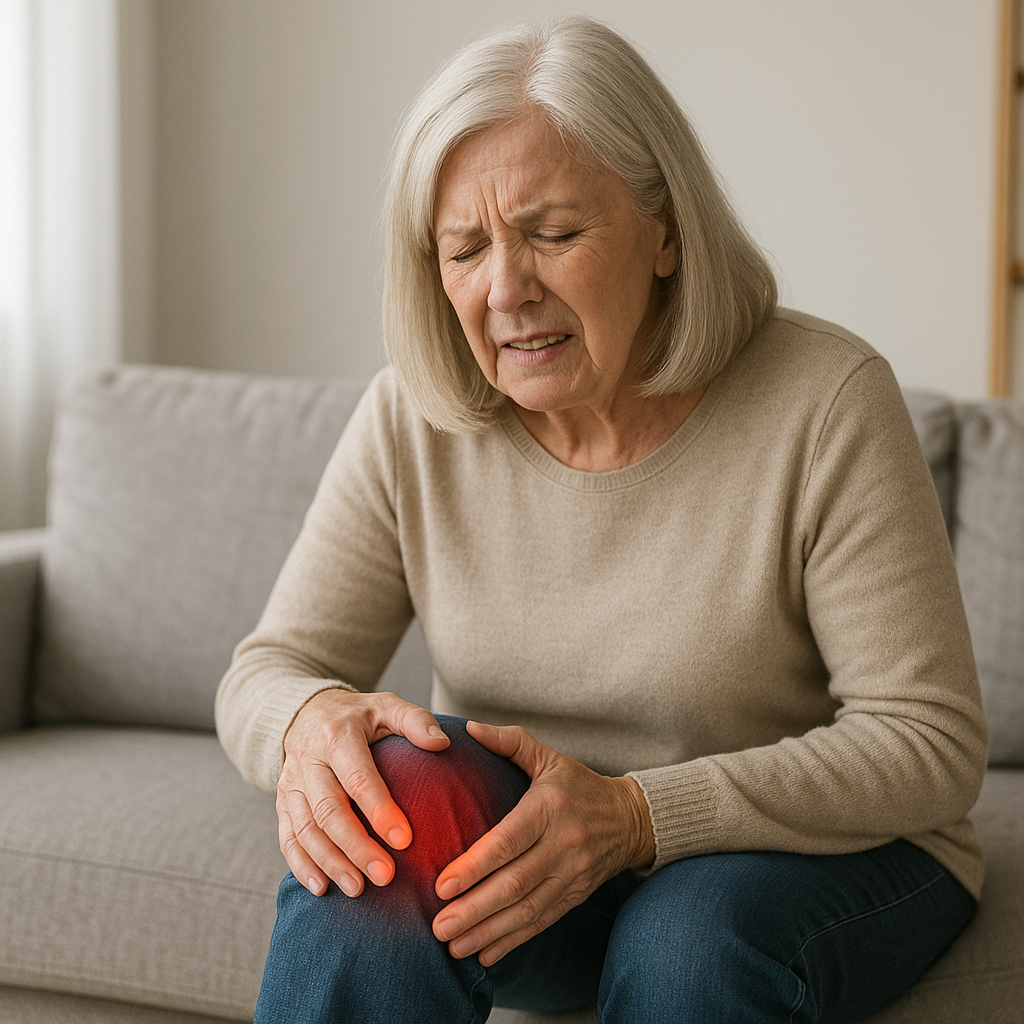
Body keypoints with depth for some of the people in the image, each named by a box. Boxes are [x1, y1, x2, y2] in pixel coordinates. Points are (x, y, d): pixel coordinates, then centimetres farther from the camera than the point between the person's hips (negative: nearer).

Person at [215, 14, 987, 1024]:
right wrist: (313, 718, -30)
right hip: (523, 830, 2)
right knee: (357, 883, -29)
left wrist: (640, 814, -31)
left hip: (820, 848, -1)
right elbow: (266, 672, -4)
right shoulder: (411, 421, -8)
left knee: (696, 939, -34)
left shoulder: (824, 404, -18)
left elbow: (932, 741, -19)